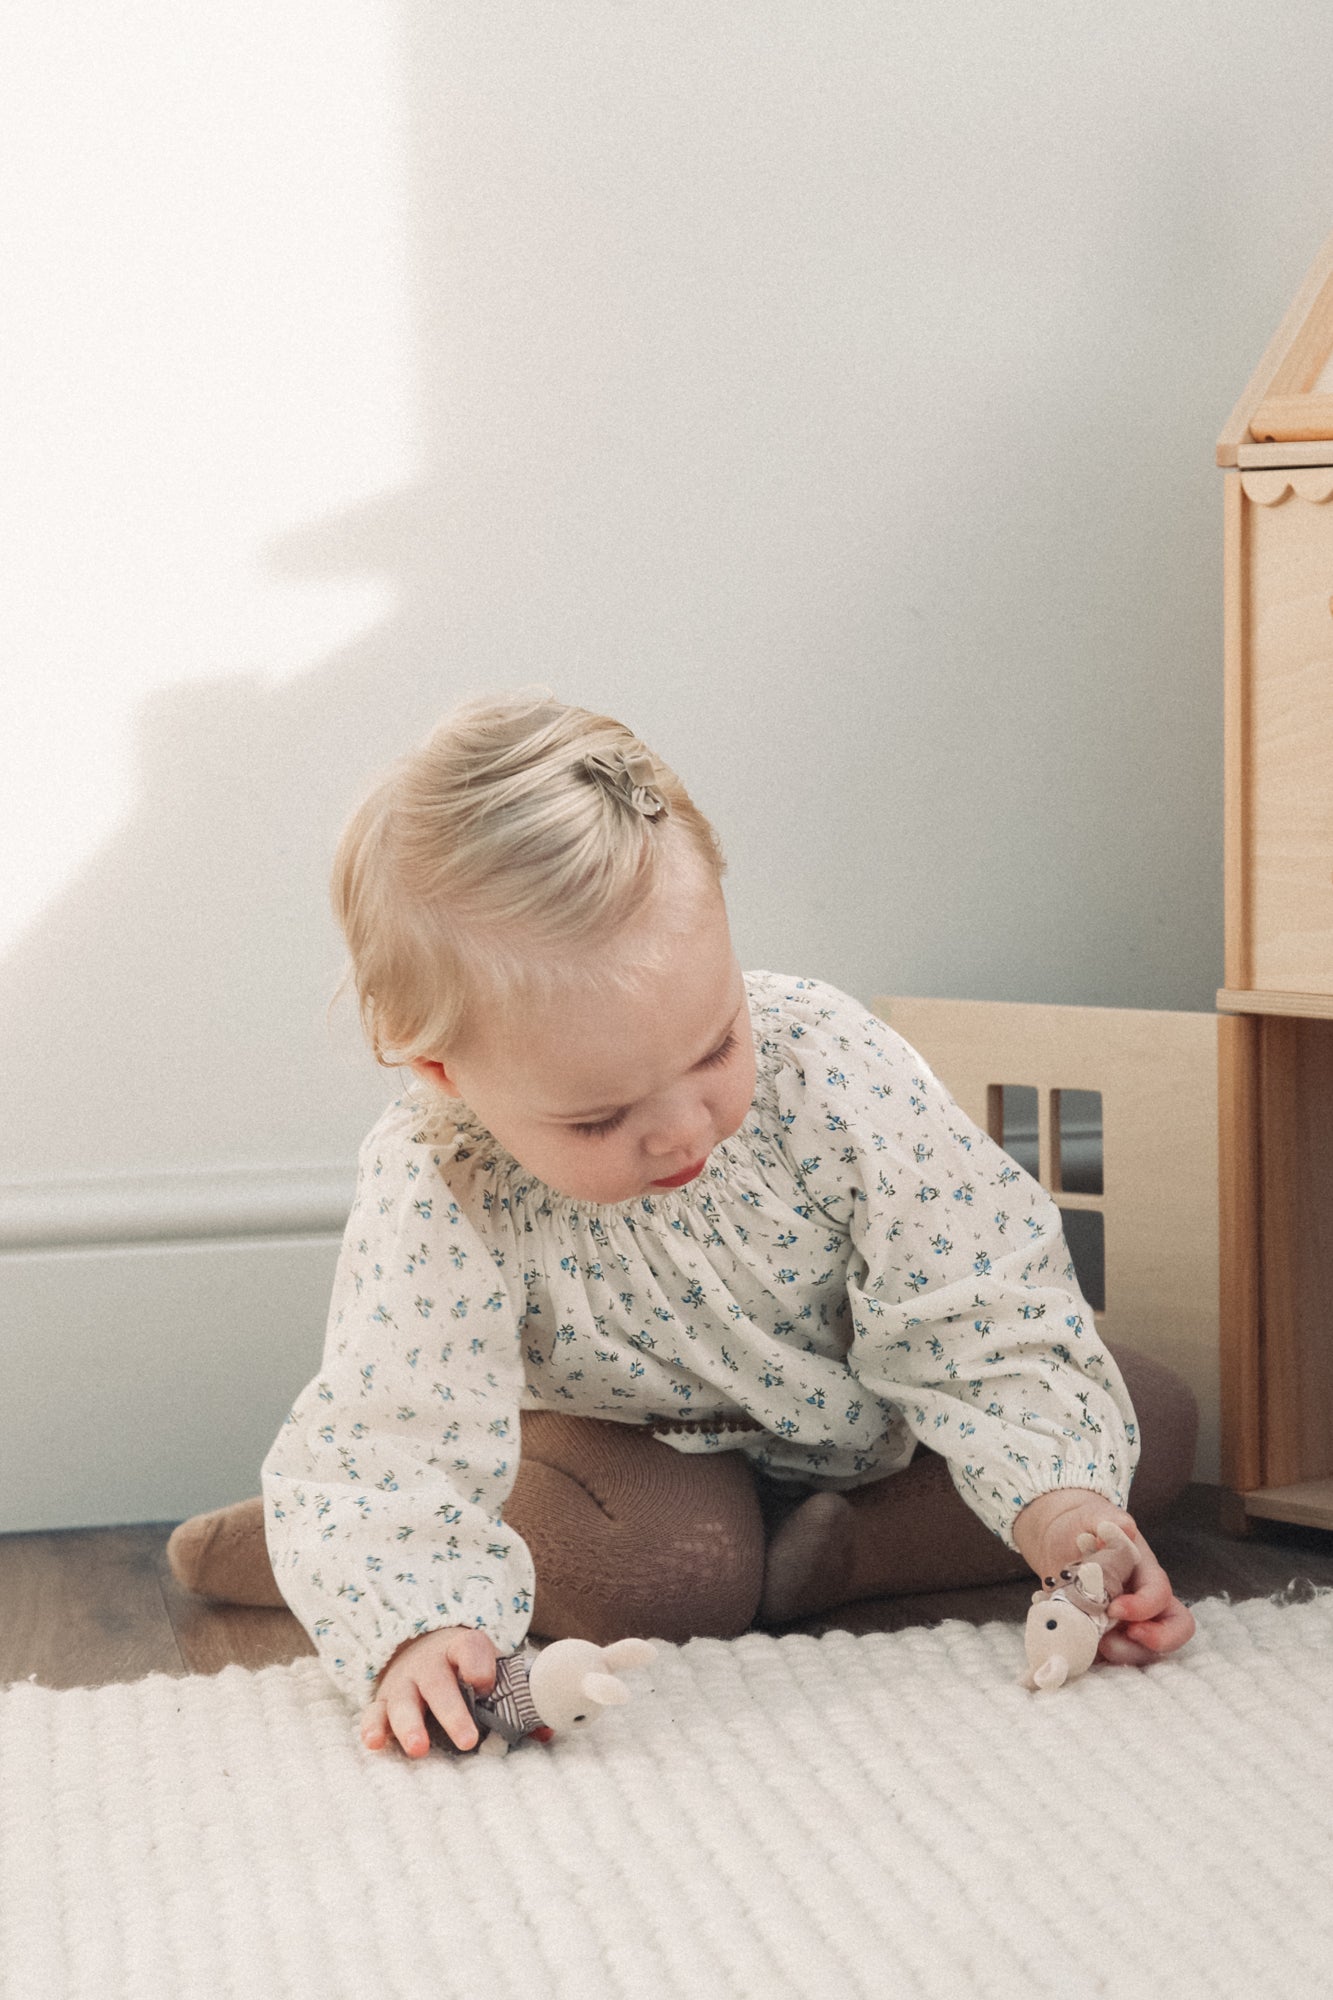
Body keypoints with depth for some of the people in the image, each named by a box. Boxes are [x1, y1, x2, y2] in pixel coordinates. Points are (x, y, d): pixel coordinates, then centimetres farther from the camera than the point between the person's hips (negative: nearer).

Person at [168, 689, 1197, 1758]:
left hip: (864, 1409, 4)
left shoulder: (826, 1062, -33)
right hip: (638, 1443, -3)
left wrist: (1059, 1508, -41)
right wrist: (416, 1626, -59)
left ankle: (790, 1559, -17)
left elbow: (980, 1310, -27)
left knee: (1154, 1424, -10)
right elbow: (384, 1445, -38)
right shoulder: (432, 1193, -35)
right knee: (671, 1564, -36)